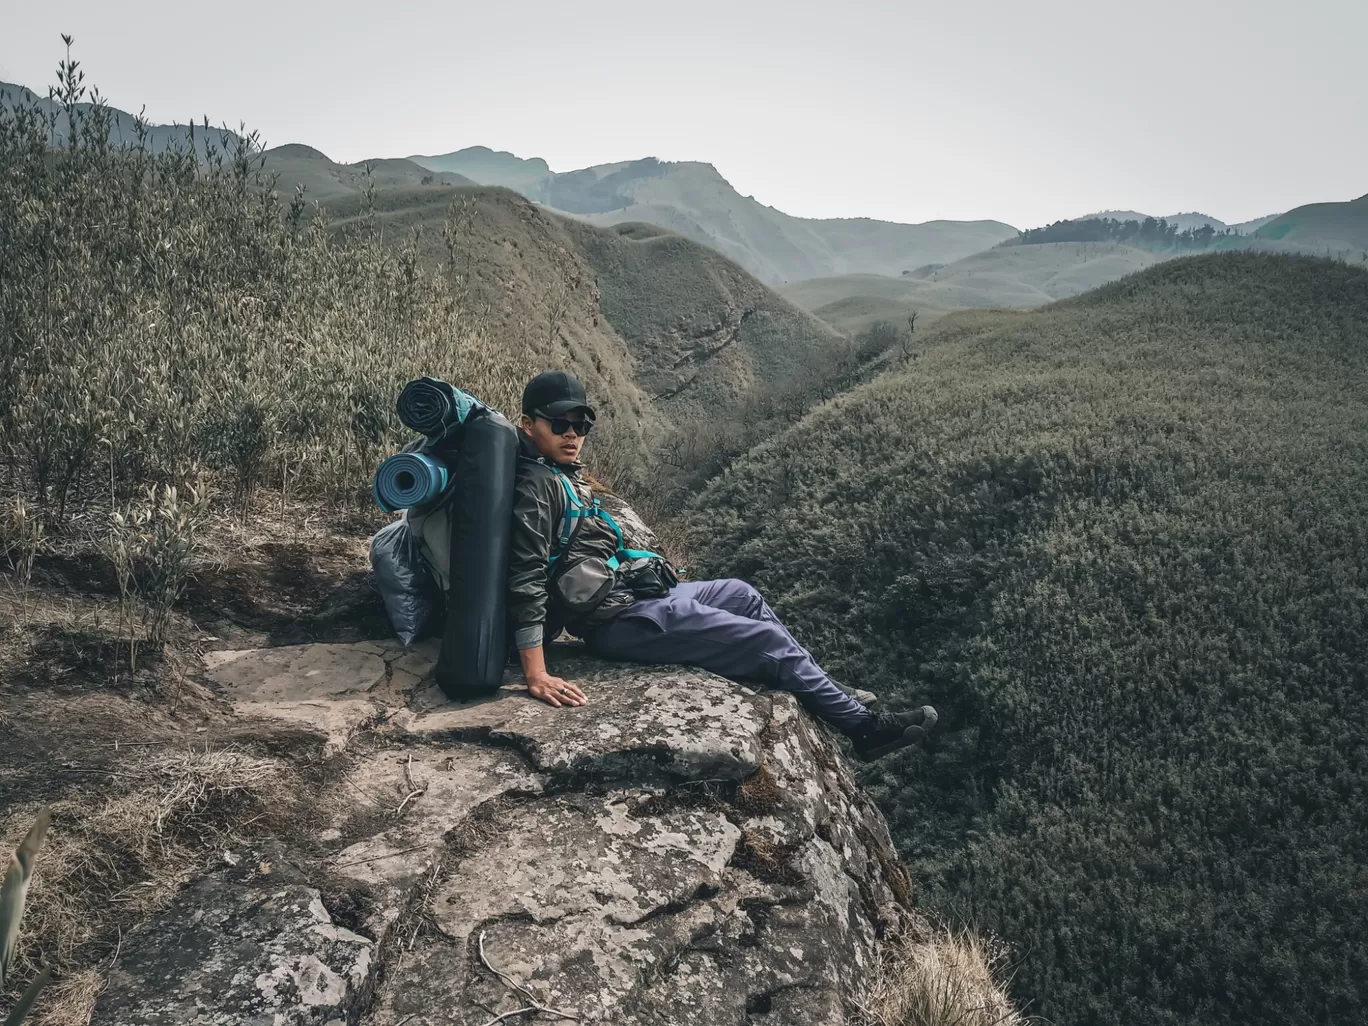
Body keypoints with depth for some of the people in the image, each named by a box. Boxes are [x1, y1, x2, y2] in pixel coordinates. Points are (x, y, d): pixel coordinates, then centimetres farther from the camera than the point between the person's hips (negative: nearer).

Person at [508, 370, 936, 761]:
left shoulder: (563, 475, 12)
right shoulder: (536, 487, -18)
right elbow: (526, 579, -26)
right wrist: (537, 676, -30)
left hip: (628, 595, 11)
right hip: (622, 621, -10)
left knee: (741, 594, 22)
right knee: (768, 640, -6)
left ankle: (830, 695, 31)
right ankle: (864, 727, 10)